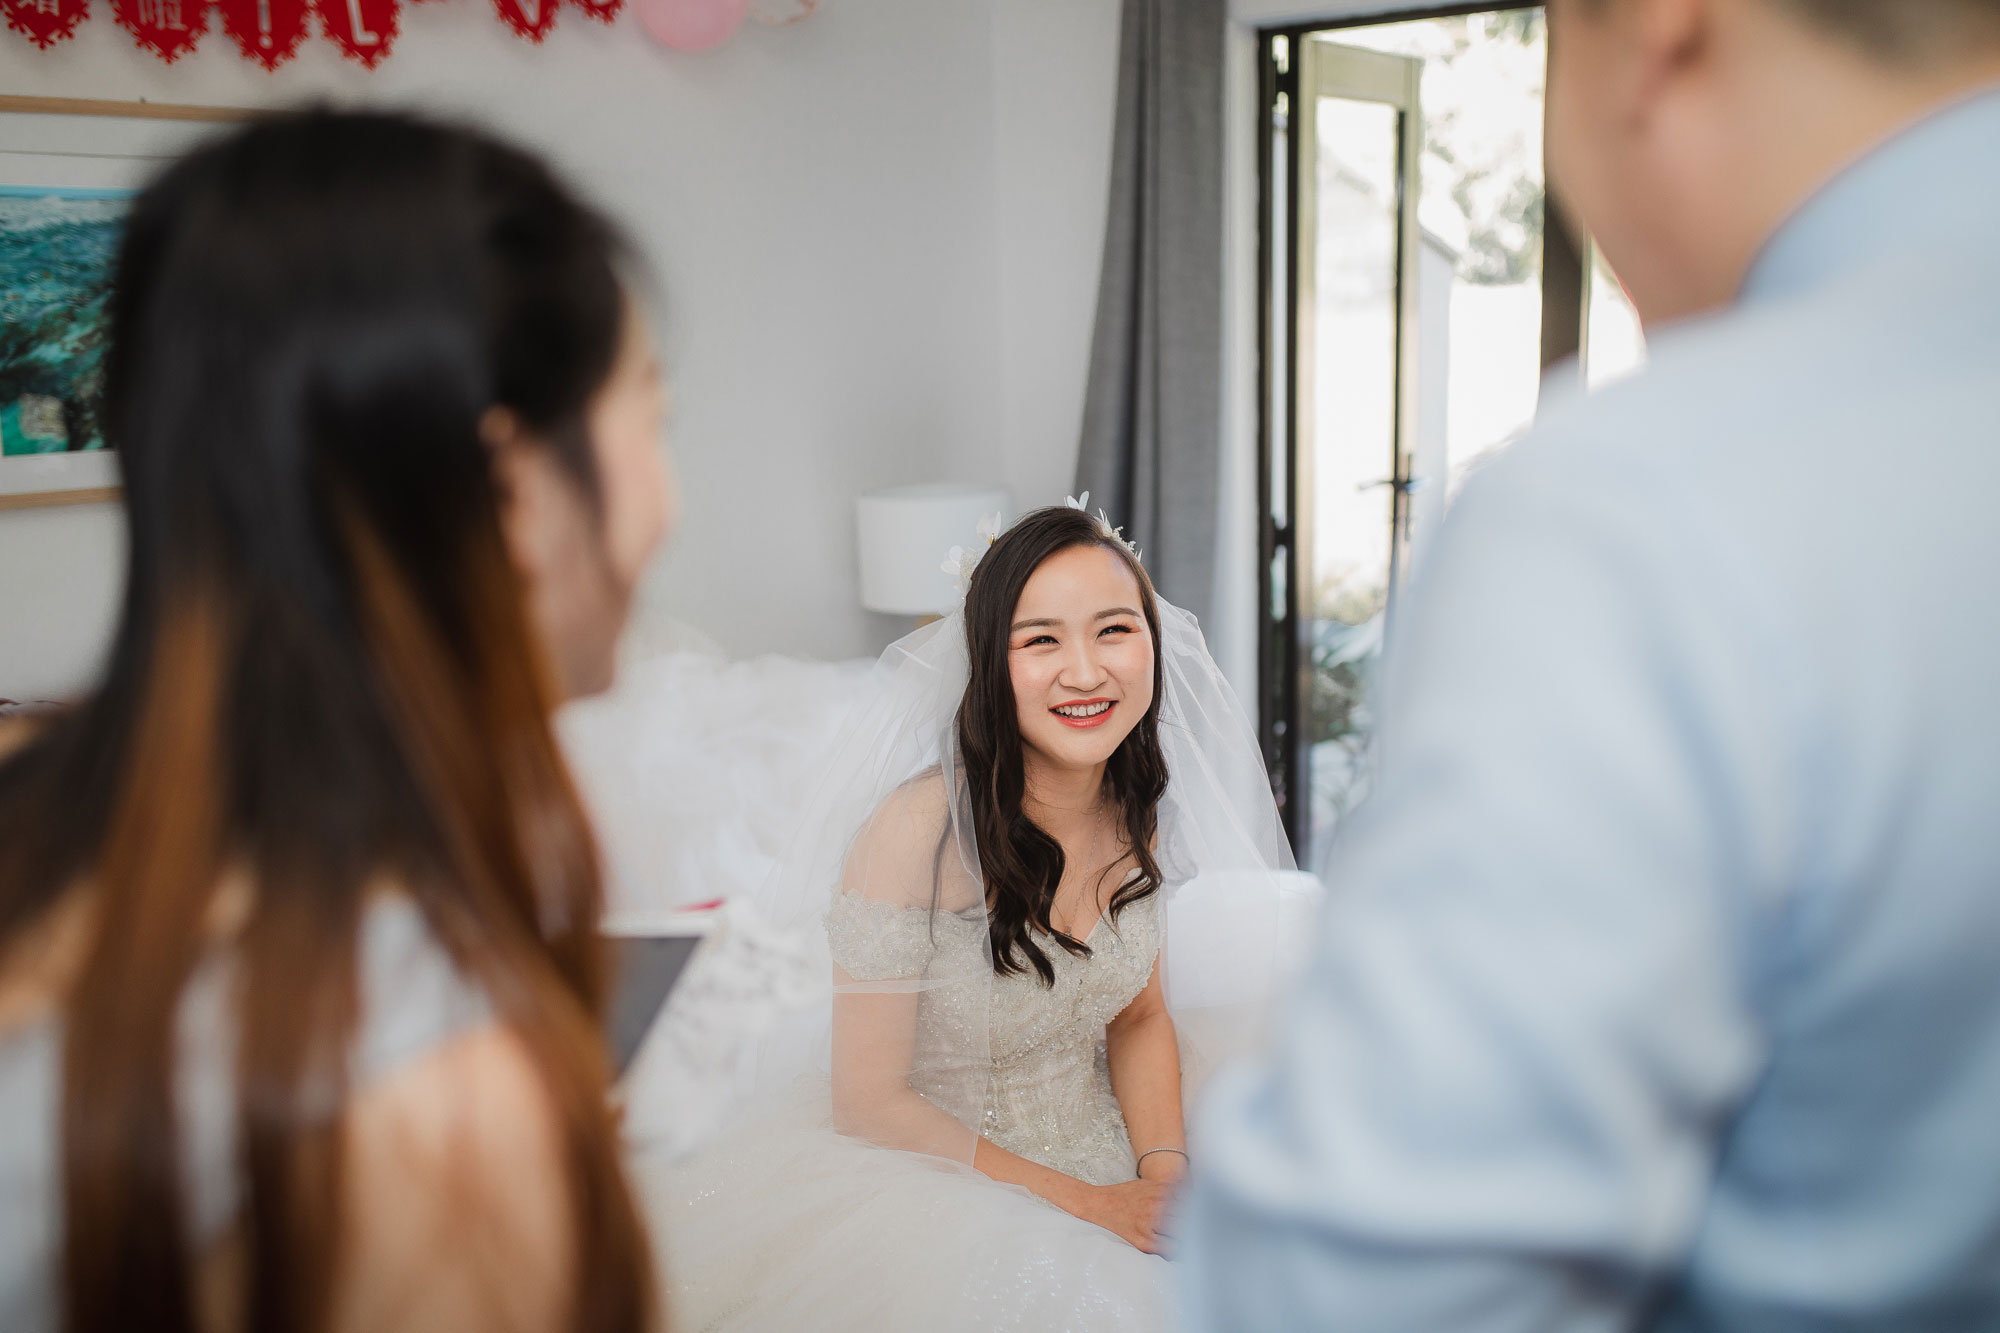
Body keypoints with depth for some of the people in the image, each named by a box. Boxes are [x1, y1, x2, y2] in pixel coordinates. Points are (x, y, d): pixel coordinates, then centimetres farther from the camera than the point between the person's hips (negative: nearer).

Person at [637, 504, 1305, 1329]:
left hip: (1111, 1152, 5)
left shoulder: (1137, 806, -5)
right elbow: (869, 1098, -17)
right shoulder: (919, 830, -24)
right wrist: (1080, 1201, -16)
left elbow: (1140, 1016, 8)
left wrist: (1164, 1170, -10)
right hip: (947, 1186, -5)